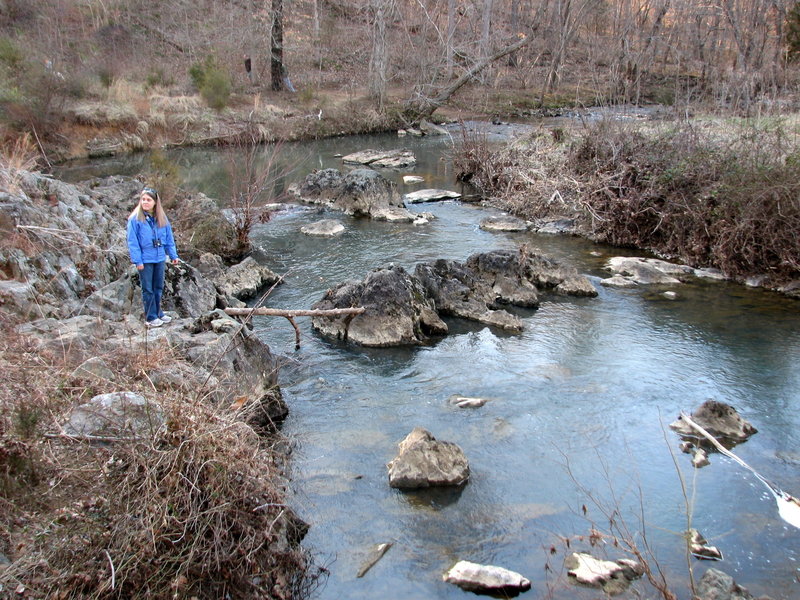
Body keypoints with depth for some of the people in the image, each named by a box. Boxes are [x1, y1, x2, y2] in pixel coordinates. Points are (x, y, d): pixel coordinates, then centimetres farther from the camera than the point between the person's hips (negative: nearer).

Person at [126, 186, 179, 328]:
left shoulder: (162, 219, 3)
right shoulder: (135, 219, -9)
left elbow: (169, 239, 9)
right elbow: (132, 241, -10)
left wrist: (173, 255, 6)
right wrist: (137, 260, -14)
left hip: (160, 258, 4)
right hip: (145, 260, -4)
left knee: (158, 287, 15)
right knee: (148, 289, 5)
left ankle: (158, 313, 28)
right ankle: (151, 317, 13)